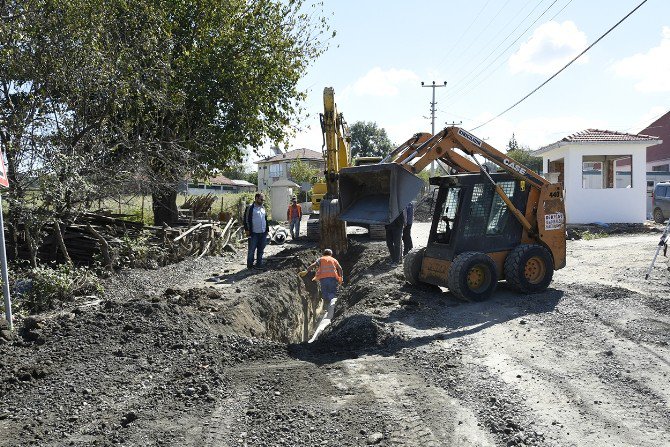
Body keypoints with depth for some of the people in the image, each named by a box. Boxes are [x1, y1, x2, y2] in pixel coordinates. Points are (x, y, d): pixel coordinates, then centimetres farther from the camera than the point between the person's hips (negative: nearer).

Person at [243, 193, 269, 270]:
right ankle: (250, 265, 13)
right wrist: (247, 230, -12)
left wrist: (267, 229, 17)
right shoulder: (250, 208, -7)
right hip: (254, 233, -6)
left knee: (261, 250, 10)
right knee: (251, 250, 2)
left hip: (263, 233, 6)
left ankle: (259, 265, 18)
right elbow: (246, 219, -8)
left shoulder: (263, 208, 15)